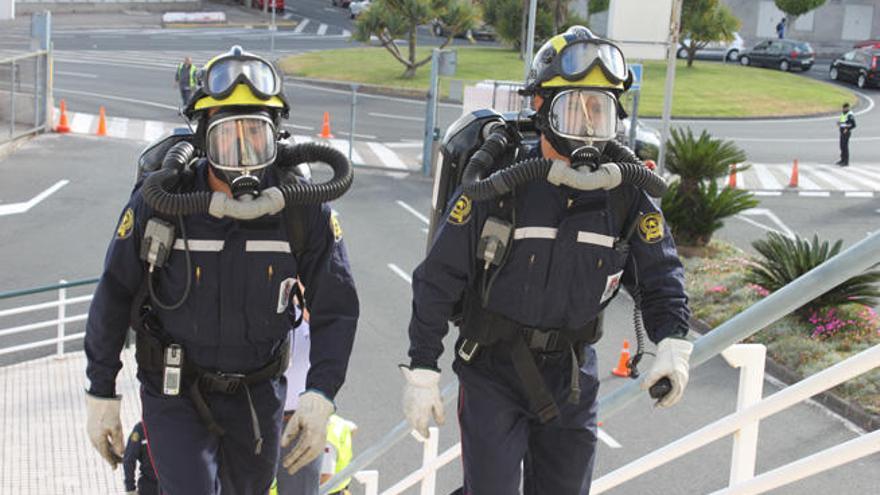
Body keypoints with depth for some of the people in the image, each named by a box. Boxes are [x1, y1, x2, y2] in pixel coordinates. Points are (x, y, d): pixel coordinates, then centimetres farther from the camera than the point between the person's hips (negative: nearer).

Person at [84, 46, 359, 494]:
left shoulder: (304, 208, -14)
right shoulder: (160, 201, -17)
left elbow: (336, 309, -7)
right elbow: (113, 297, -5)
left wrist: (320, 395, -19)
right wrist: (101, 393, -1)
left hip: (258, 393, 3)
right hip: (174, 391, -2)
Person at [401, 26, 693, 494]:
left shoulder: (626, 189, -8)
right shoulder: (498, 180, -17)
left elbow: (659, 273, 4)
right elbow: (438, 277, -11)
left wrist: (672, 342, -14)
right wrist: (422, 370, -9)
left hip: (571, 374, 4)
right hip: (493, 369, -3)